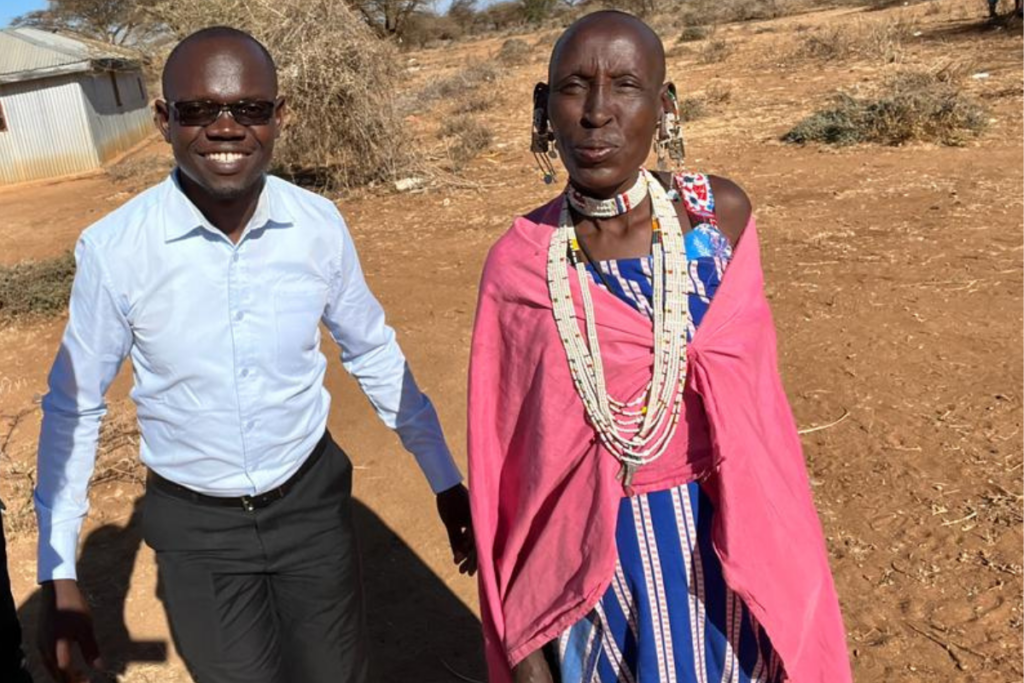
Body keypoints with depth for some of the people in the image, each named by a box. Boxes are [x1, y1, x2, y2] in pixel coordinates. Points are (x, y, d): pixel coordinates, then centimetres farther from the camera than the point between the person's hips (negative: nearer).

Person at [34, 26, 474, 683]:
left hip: (311, 498, 2)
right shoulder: (114, 249, -18)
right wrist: (58, 575, -3)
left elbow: (375, 355, 1)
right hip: (195, 525, -1)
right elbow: (74, 406, -5)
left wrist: (446, 481, 5)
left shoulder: (320, 225, -13)